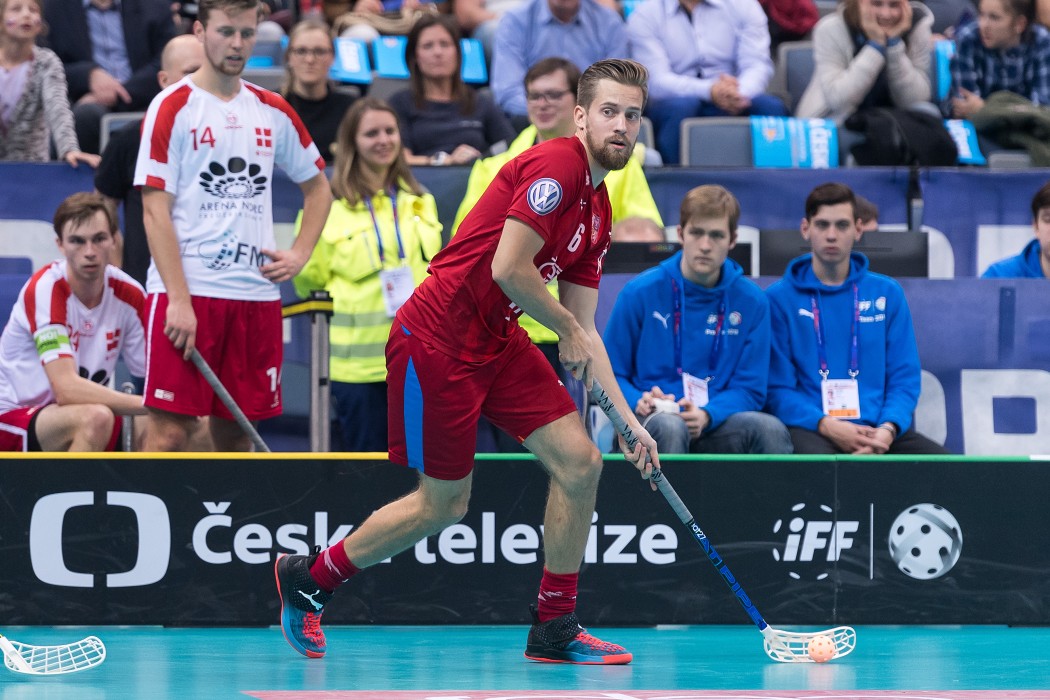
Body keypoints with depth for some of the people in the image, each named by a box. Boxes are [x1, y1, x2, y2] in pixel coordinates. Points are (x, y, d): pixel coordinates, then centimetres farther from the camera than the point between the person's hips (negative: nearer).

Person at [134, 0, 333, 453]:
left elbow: (317, 187, 25)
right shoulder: (172, 108, -2)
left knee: (235, 430, 7)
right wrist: (179, 300, -16)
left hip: (257, 293, 5)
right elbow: (155, 211, -8)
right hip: (185, 293, -5)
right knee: (170, 429, -10)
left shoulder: (273, 111, 12)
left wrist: (300, 255, 9)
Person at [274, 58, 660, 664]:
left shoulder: (598, 211, 11)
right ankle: (308, 578, 21)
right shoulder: (555, 165, -17)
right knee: (444, 505, 0)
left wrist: (627, 419, 8)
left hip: (498, 343, 9)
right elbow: (508, 268, -25)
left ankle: (555, 629, 10)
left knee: (580, 462, -1)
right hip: (437, 340, -9)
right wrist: (568, 331, -9)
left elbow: (583, 333, 14)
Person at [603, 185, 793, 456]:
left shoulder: (751, 302, 6)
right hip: (649, 422, -2)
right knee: (669, 427, -38)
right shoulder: (641, 293, 1)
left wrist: (707, 414, -15)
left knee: (770, 429, -30)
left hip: (715, 422, 2)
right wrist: (638, 401, -16)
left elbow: (750, 389, 6)